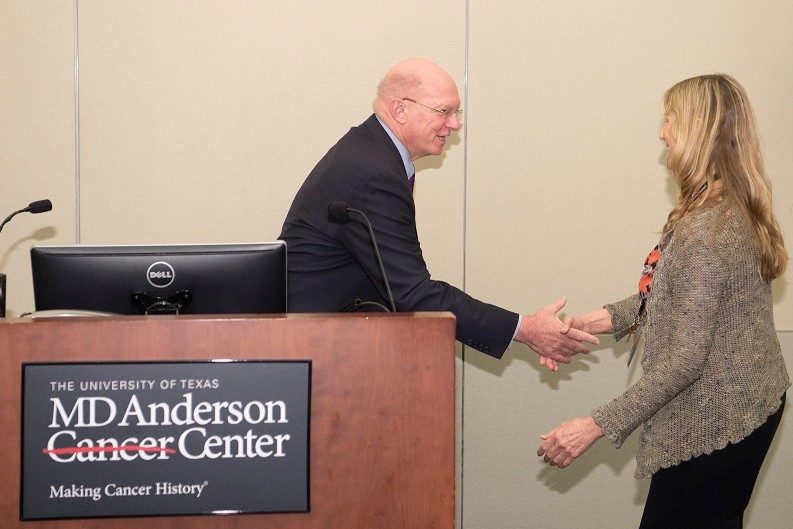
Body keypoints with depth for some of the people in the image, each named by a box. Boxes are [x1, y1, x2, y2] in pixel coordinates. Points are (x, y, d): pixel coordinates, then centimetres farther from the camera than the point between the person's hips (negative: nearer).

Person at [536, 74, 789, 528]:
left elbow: (684, 361, -26)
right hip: (745, 406, 10)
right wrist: (606, 318, 0)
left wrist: (597, 425, -24)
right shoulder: (736, 211, 5)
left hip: (712, 423, -10)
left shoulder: (707, 230, -26)